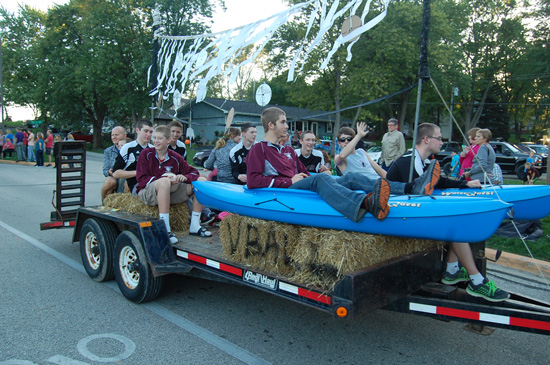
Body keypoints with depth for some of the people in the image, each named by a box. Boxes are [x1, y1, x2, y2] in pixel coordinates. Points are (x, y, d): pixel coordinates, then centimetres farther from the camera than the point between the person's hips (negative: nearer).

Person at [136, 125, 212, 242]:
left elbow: (193, 172, 5)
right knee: (164, 181, -39)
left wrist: (184, 177, -19)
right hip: (147, 192, -4)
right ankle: (165, 230, -38)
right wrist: (165, 179, -22)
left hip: (171, 192, 4)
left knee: (202, 181, -11)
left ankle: (194, 226, -11)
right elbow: (142, 179, -9)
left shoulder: (175, 157, 7)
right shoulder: (146, 154, 0)